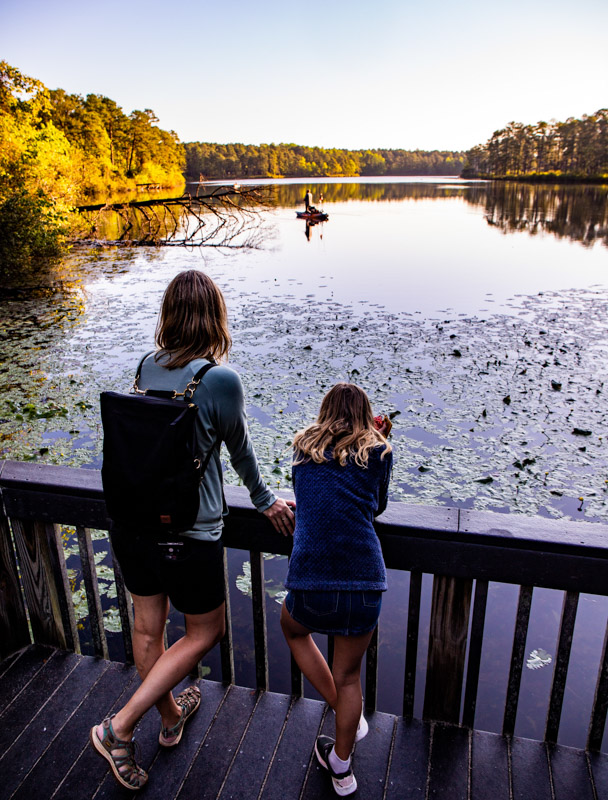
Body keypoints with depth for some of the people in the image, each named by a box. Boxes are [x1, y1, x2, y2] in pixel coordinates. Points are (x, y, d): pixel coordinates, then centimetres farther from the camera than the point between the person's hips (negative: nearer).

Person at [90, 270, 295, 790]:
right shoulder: (221, 380, -19)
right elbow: (240, 450, -5)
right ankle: (120, 727, 20)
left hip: (132, 522, 7)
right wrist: (266, 501, 13)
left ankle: (171, 718, 48)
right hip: (187, 534, -6)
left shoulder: (146, 367, -1)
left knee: (147, 628, 23)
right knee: (206, 631, 19)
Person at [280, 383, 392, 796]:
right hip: (363, 579, 0)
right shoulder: (378, 450, 6)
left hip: (310, 579, 0)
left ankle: (346, 713, 35)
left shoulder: (304, 445, 10)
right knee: (348, 674, 23)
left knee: (292, 627, 35)